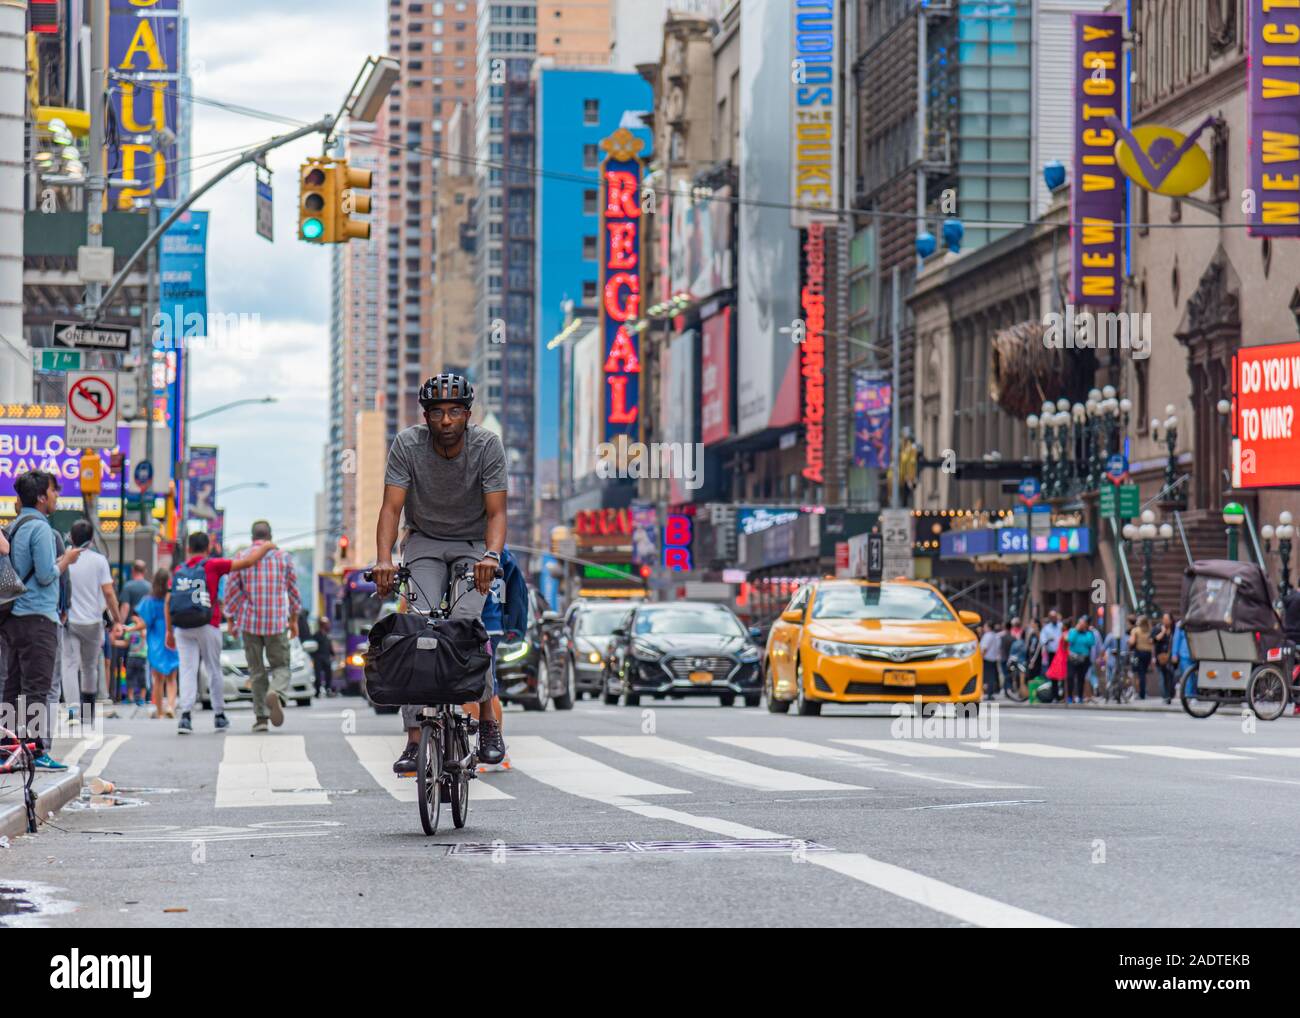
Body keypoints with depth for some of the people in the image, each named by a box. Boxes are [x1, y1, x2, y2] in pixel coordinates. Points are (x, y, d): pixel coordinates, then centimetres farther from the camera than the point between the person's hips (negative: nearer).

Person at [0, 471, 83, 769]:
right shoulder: (40, 528, -12)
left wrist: (60, 560, 19)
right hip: (37, 616, -9)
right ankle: (38, 750, -10)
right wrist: (66, 560, -1)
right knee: (37, 688, -9)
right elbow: (46, 575, -17)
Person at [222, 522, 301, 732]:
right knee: (281, 667, 8)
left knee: (257, 671, 9)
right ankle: (276, 694, -24)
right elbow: (293, 590, 7)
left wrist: (231, 620, 12)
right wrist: (294, 620, 16)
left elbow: (231, 591, 2)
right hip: (277, 622, 0)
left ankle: (261, 717, 5)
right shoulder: (284, 557, 3)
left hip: (250, 622, 0)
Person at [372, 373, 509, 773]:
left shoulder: (487, 446, -17)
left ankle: (487, 721, -7)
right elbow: (392, 507, -20)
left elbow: (496, 512, -21)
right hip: (424, 542, 1)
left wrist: (491, 555, -40)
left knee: (465, 621, -24)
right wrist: (384, 559, -36)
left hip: (473, 545, -1)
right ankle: (415, 737, -21)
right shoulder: (408, 444, -16)